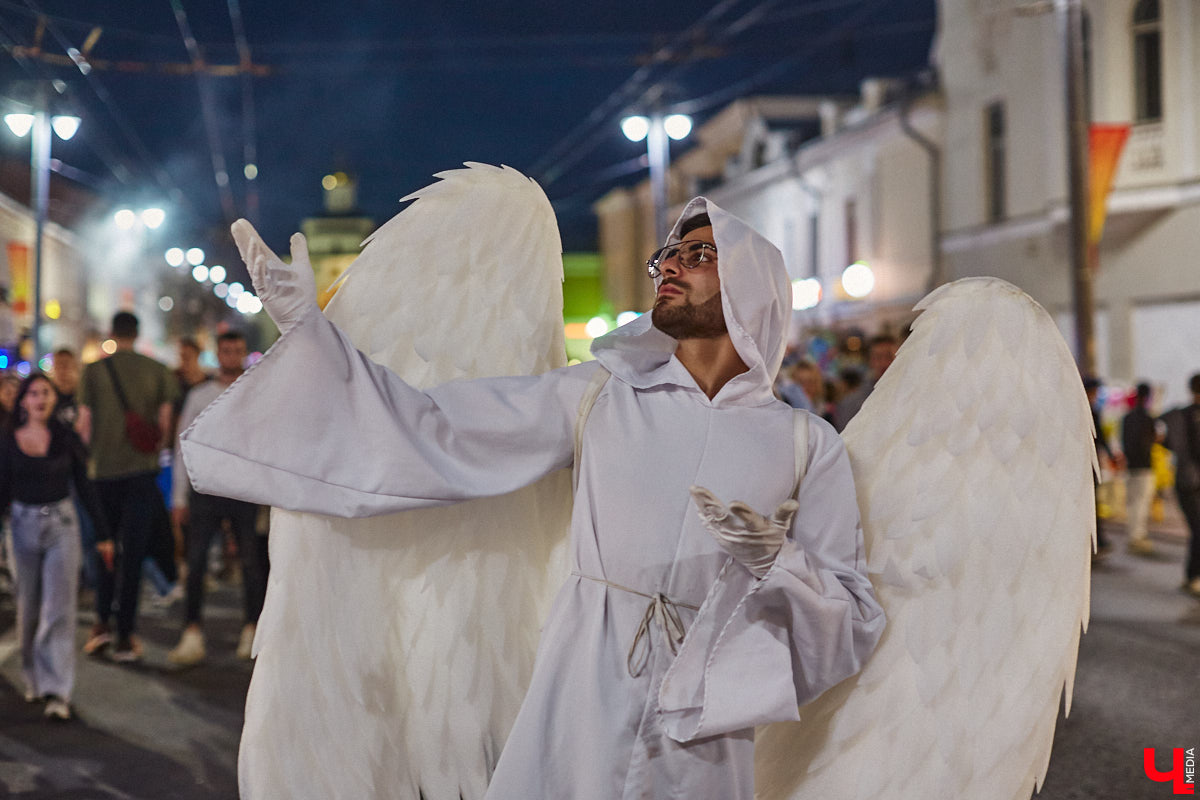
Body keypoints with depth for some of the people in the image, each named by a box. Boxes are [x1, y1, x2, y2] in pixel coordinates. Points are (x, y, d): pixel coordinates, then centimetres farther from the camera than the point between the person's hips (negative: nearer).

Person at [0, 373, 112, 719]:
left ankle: (57, 691, -10)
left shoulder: (66, 438, -2)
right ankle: (34, 679, 27)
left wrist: (104, 533, 4)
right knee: (28, 608, 11)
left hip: (61, 524, -2)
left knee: (58, 609, -8)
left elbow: (84, 487, 4)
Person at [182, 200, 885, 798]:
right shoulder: (598, 398, 4)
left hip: (698, 733, 0)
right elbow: (436, 431, 1)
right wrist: (310, 328, -2)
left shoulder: (806, 446, 2)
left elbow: (854, 613, 0)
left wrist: (772, 560, -19)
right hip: (582, 700, 1)